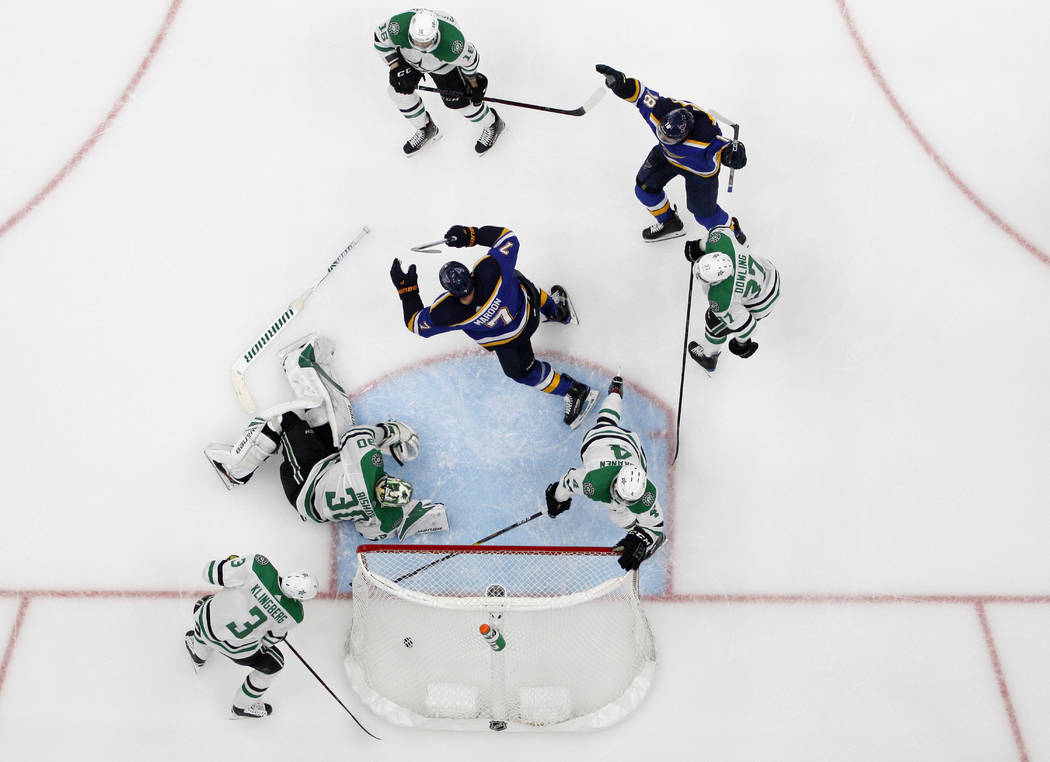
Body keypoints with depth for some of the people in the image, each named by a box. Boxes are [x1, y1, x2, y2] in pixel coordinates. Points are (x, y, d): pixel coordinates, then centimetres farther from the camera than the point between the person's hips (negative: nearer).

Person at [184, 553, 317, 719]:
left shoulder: (259, 566, -31)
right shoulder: (294, 615, -22)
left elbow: (212, 573, -21)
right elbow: (272, 637, -2)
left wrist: (232, 560, -2)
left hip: (207, 623, 2)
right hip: (238, 649, -2)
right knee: (273, 664, 25)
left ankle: (198, 656, 63)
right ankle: (242, 707, 46)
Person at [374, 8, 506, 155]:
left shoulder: (452, 42, -45)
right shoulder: (398, 26, -42)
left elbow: (469, 59, -22)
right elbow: (381, 38, -18)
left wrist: (474, 85, -6)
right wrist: (395, 67, -23)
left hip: (442, 64, -3)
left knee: (455, 99, -2)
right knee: (399, 89, -5)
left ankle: (493, 124, 27)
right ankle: (426, 129, 22)